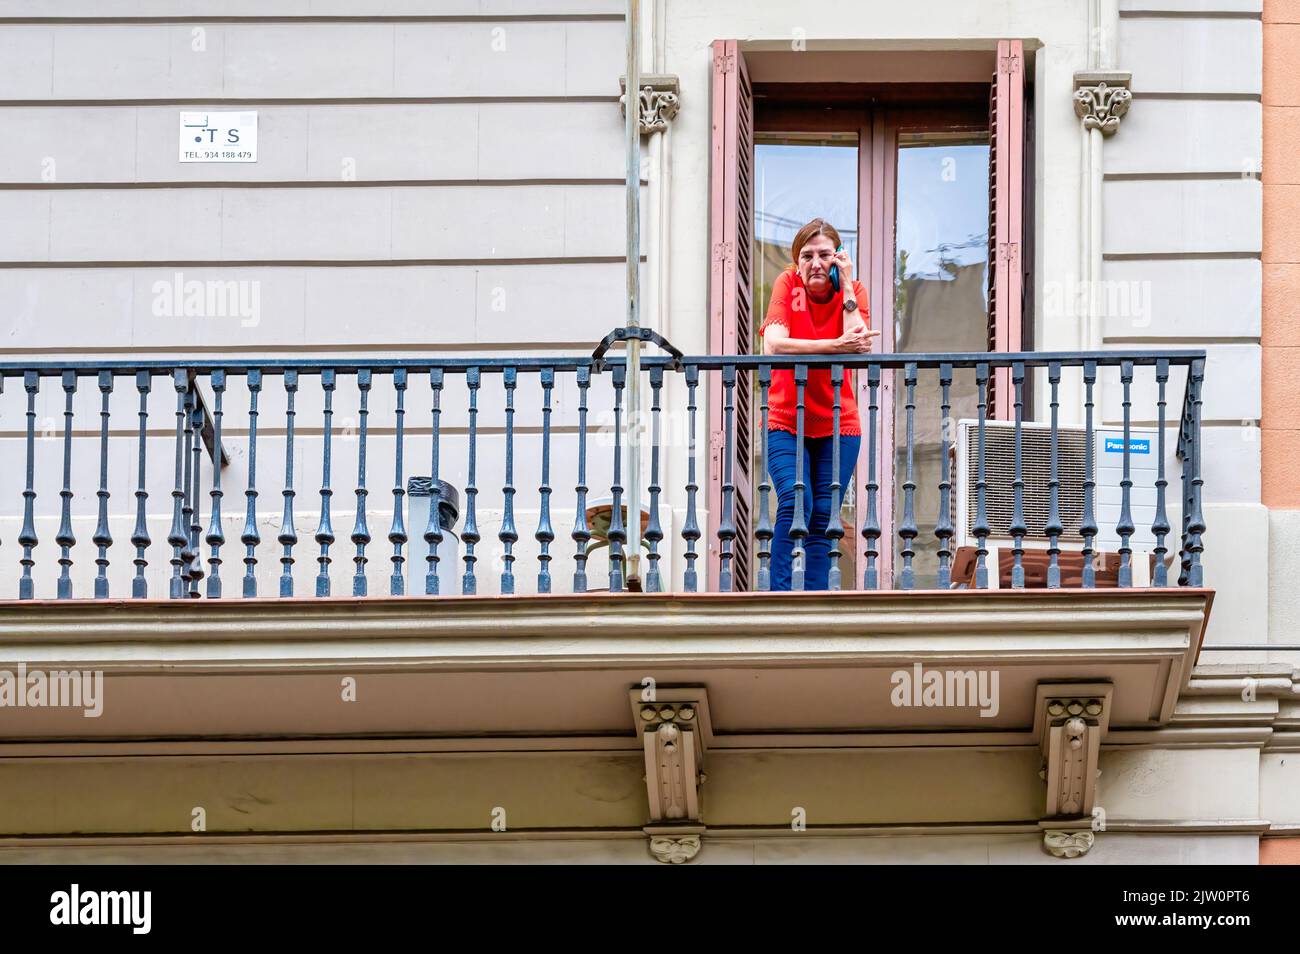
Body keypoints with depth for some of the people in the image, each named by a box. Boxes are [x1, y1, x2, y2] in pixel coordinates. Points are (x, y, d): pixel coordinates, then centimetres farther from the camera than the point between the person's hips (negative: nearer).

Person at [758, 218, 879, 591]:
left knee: (823, 518, -1)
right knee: (795, 503, -20)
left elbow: (860, 347, -20)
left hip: (837, 426, 2)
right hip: (785, 422, -2)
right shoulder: (788, 283, -8)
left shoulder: (854, 291, -3)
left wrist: (846, 287, -20)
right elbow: (773, 344, -24)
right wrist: (835, 346, -31)